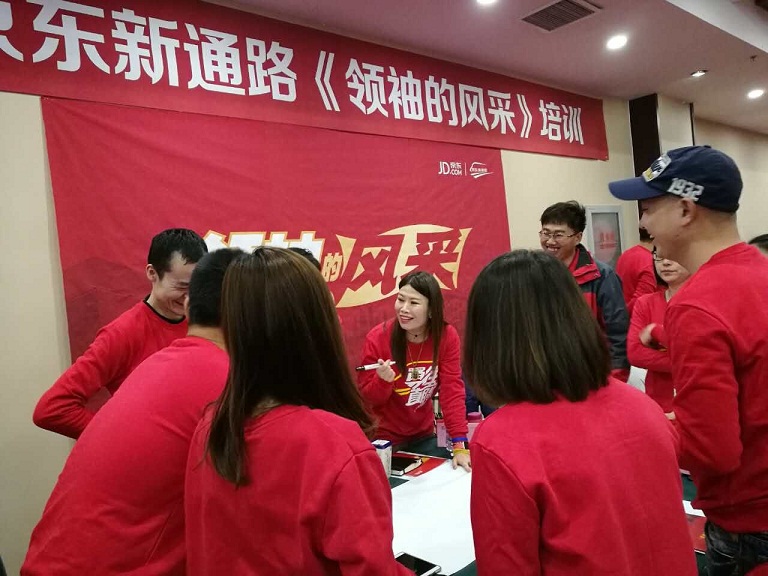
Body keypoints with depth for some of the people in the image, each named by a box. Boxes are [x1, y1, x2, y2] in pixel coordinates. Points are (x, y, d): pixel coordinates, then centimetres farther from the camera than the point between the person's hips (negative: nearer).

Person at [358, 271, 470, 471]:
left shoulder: (447, 336, -15)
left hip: (423, 434, 3)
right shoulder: (377, 338, -20)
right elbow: (366, 397, -12)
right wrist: (383, 380, -33)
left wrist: (460, 445, -20)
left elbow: (452, 390, -14)